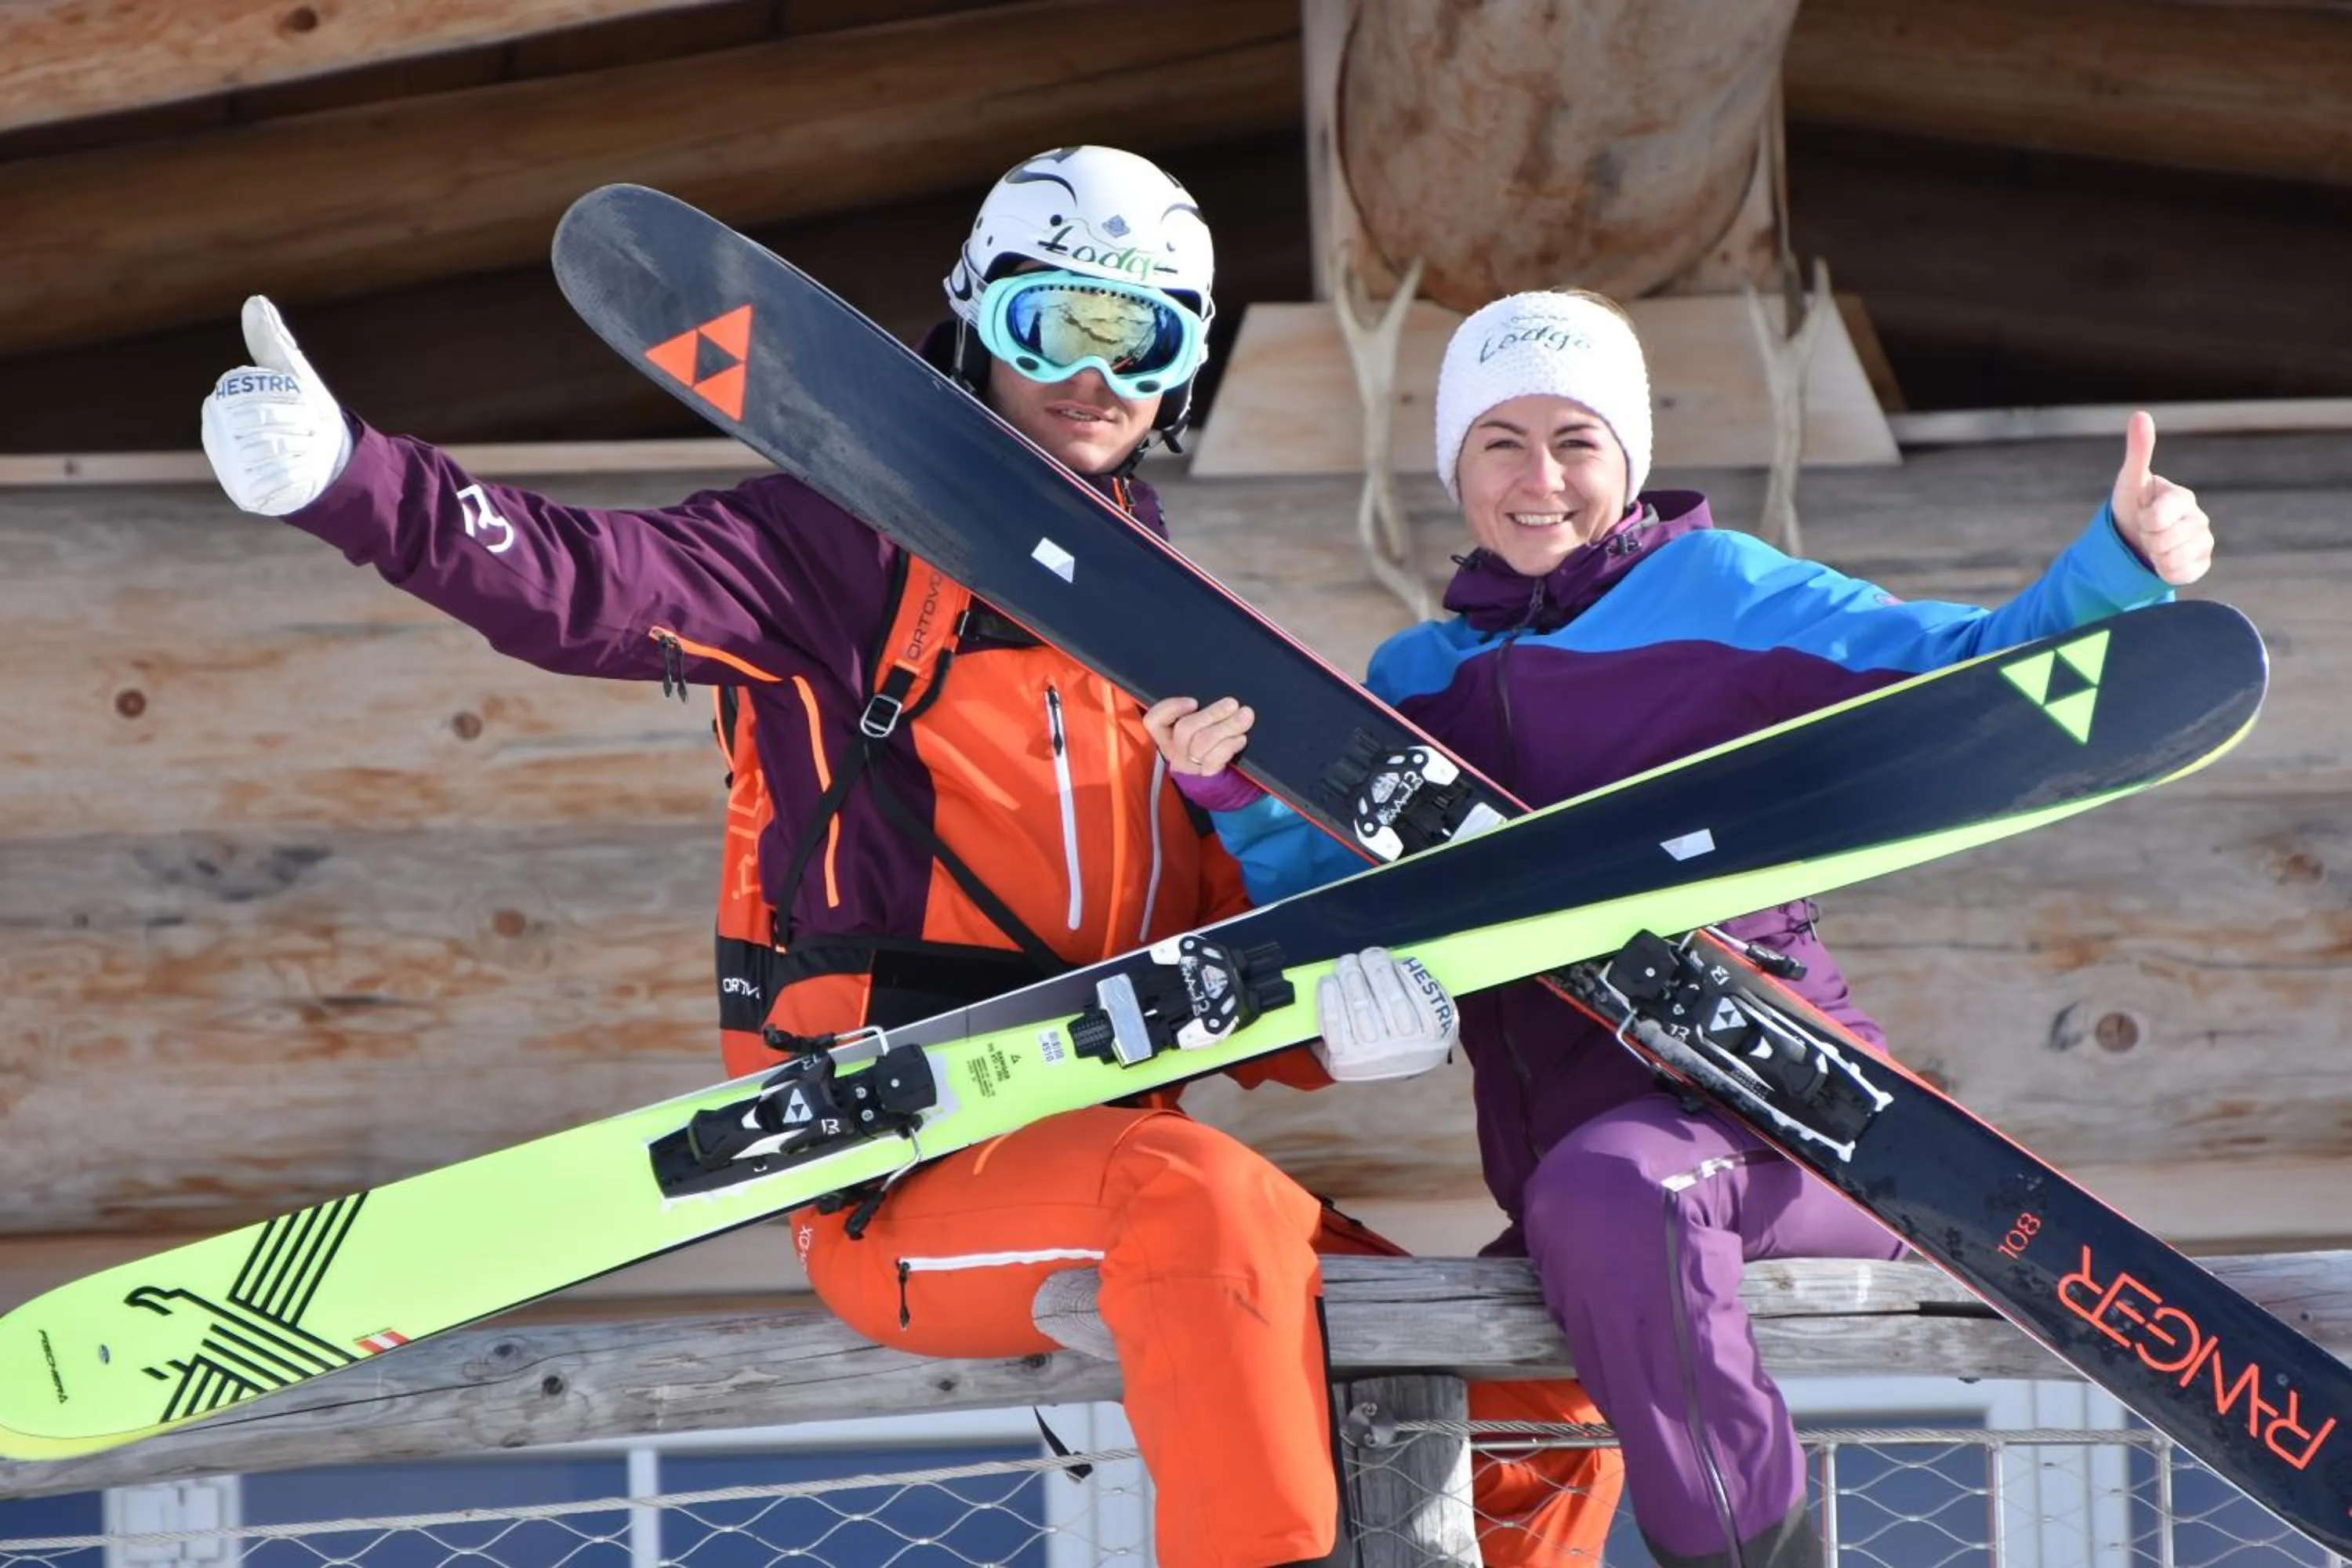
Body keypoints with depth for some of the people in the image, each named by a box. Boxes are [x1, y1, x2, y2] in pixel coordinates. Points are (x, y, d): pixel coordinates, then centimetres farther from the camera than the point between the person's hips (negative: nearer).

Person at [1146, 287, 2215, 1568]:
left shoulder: (1715, 586, 7)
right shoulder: (1415, 679, 20)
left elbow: (1969, 679, -1)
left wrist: (2120, 564, -17)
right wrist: (1241, 795, -8)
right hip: (1567, 1154, 5)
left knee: (1608, 1189, -37)